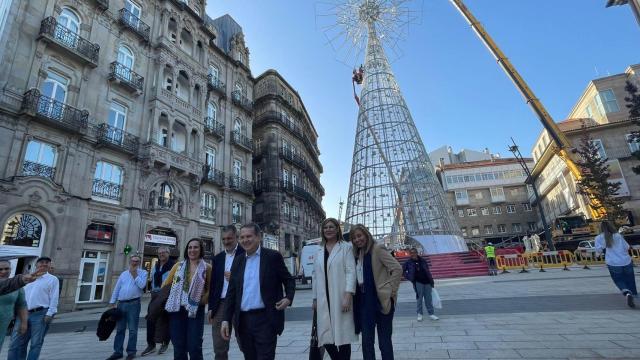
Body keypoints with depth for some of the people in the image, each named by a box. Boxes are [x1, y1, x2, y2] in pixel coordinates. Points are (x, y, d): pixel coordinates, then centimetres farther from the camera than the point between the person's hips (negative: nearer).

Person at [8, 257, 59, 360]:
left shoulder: (52, 279, 3)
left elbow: (54, 298, -5)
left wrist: (50, 313, -14)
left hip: (40, 314, -5)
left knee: (36, 343, 0)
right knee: (16, 343, 6)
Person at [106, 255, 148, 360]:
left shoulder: (143, 272, 2)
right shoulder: (123, 273, 14)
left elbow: (142, 285, -14)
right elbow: (116, 289, 13)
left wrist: (134, 274, -9)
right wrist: (112, 303, 7)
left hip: (133, 303, -4)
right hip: (121, 303, 4)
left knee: (132, 329, 1)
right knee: (119, 329, 10)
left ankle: (131, 351, 9)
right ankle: (117, 351, 18)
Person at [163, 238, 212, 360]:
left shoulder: (207, 268, -3)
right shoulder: (178, 266, 5)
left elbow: (211, 289, 1)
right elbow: (165, 284, 15)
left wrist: (202, 300, -11)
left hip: (195, 311, -3)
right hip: (177, 310, 3)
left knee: (194, 347, 0)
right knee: (178, 347, 12)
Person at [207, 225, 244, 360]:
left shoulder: (245, 253, -5)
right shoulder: (217, 258, 11)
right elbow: (213, 284, 14)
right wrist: (211, 307, 10)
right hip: (220, 305, 5)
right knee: (219, 348, 12)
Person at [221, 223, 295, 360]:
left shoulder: (273, 256, -3)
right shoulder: (238, 261, 9)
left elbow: (289, 280, 2)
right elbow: (231, 292, 11)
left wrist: (288, 297, -16)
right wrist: (226, 319, 4)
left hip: (265, 319, -4)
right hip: (243, 320, 5)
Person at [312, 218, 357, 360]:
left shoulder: (346, 247, 0)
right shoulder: (319, 251, 13)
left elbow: (351, 272, -8)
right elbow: (316, 276, 14)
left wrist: (348, 295, -17)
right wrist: (315, 299, 12)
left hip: (340, 298, -4)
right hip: (323, 300, 4)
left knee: (343, 334, 3)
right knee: (326, 336, 5)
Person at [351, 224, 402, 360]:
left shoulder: (377, 249, -9)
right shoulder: (357, 254, 11)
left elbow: (397, 268, -16)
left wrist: (390, 290, -14)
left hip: (381, 300, -6)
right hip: (364, 301, 6)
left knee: (384, 341, 6)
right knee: (366, 342, 10)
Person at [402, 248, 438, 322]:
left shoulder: (423, 261, 3)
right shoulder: (409, 262, -2)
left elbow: (428, 271, 7)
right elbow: (403, 270, 8)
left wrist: (431, 281, 7)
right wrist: (408, 277, -4)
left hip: (427, 282, 2)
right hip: (418, 283, -2)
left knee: (428, 299, 6)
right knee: (419, 298, 3)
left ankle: (431, 314, 16)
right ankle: (419, 314, 15)